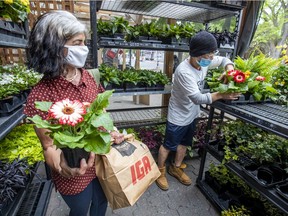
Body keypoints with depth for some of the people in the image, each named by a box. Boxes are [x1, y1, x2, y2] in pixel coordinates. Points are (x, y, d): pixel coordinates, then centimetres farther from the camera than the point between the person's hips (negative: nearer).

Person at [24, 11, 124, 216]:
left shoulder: (87, 76, -8)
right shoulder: (41, 95, -26)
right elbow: (49, 146, -19)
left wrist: (110, 131, -8)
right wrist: (61, 164, -39)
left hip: (101, 160, 5)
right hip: (74, 175, -5)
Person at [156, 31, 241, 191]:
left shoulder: (205, 62, -7)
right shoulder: (184, 71, -31)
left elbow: (224, 60, 10)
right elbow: (197, 98, -32)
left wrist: (230, 71, -11)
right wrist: (221, 95, -29)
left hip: (192, 114, 8)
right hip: (178, 117, -8)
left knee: (184, 143, 22)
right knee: (168, 145, 11)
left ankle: (176, 168, 45)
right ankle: (160, 172, 35)